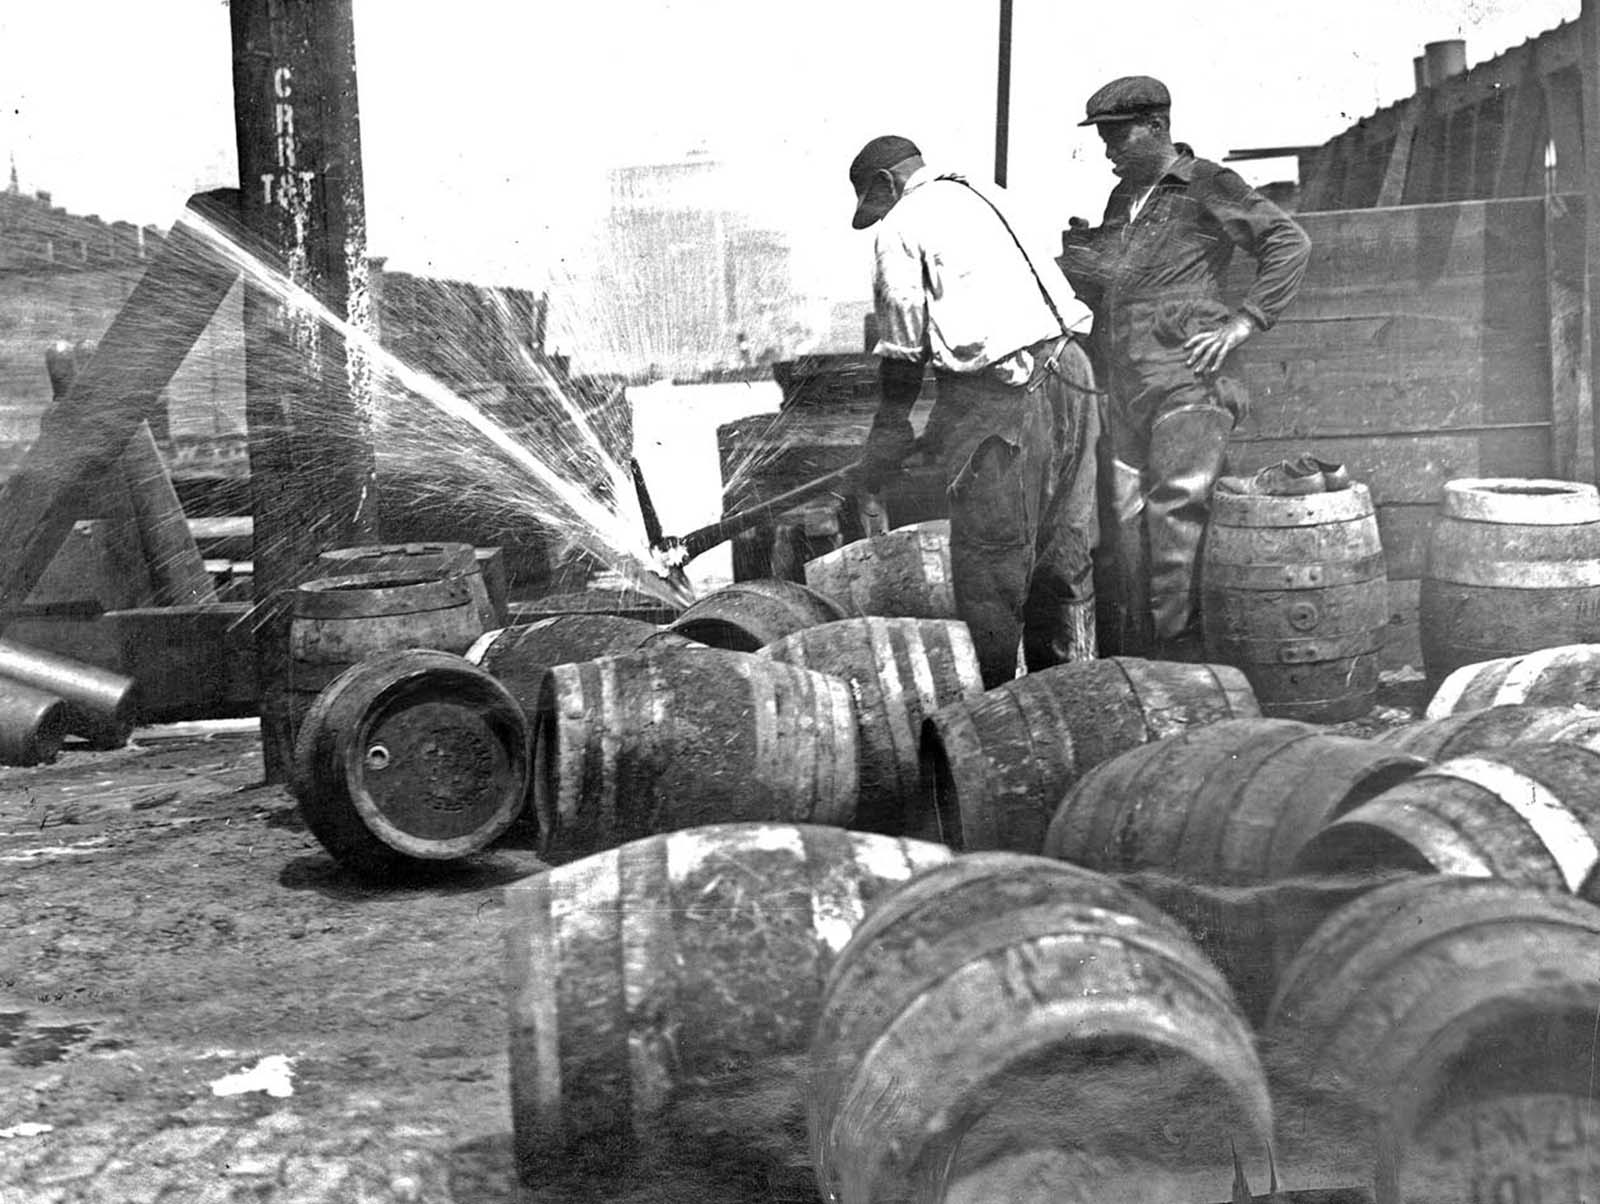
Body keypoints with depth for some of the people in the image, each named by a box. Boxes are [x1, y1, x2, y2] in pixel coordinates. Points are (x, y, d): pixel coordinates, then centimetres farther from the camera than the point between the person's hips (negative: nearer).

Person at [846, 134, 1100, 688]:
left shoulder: (901, 227, 0)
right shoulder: (986, 196, 22)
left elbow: (902, 347, -1)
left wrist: (887, 440, 10)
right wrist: (945, 427, 28)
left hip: (999, 393, -8)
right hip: (1067, 372, 8)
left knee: (990, 568, 2)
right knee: (1064, 555, 14)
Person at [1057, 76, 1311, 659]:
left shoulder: (1207, 185, 0)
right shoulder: (1121, 197, 21)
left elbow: (1289, 241, -5)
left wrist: (1243, 321, -11)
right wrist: (1078, 266, 10)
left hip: (1189, 377, -7)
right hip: (1120, 382, 7)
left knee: (1176, 506, -17)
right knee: (1125, 517, 5)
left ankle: (1180, 649, -13)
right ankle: (1133, 658, 11)